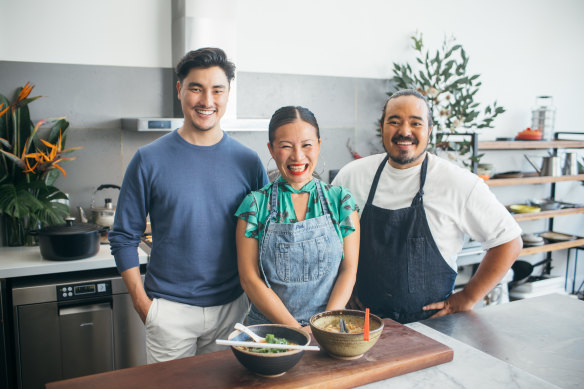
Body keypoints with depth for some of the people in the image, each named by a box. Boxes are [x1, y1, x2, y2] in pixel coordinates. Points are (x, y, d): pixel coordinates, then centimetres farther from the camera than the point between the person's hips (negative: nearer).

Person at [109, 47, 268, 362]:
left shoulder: (248, 162, -2)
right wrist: (142, 303, -6)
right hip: (169, 310, -1)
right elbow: (124, 237, -1)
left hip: (232, 306, 2)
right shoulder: (150, 159, -6)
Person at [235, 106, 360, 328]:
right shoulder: (255, 205, 1)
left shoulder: (340, 201, 5)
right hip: (270, 327, 0)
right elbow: (250, 278, -2)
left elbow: (349, 270, 4)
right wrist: (296, 330, -9)